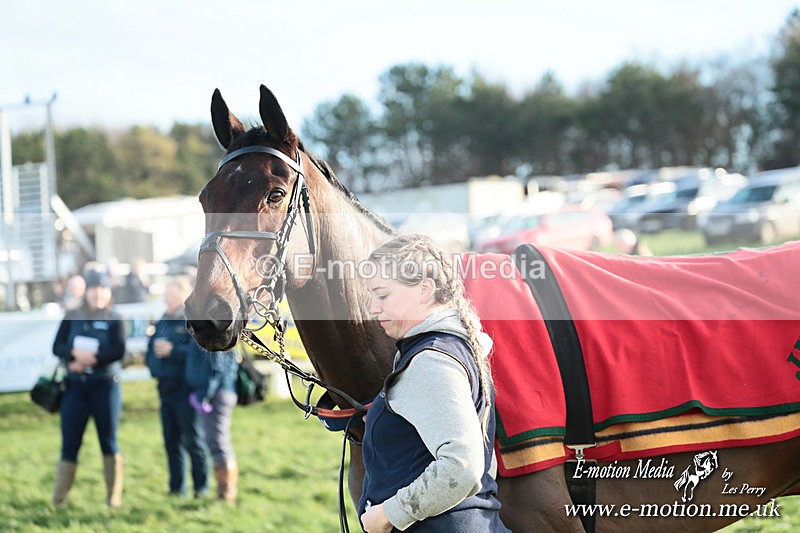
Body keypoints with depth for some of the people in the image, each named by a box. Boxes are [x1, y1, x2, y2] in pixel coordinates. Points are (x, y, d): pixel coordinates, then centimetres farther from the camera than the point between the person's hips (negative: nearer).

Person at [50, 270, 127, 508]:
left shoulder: (114, 319, 2)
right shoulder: (71, 317, 9)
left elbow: (118, 351, -10)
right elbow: (57, 347, 2)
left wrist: (88, 361, -17)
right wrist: (76, 354, -18)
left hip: (106, 384, -2)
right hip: (75, 386, 2)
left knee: (109, 442, 3)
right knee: (69, 443, 0)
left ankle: (114, 495, 9)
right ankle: (59, 498, 3)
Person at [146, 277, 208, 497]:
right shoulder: (162, 322, 17)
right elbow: (151, 348, 22)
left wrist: (172, 351, -19)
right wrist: (153, 360, 2)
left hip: (185, 386, -7)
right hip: (166, 386, 7)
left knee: (192, 439, -4)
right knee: (171, 440, 9)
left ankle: (201, 487, 2)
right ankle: (177, 487, 15)